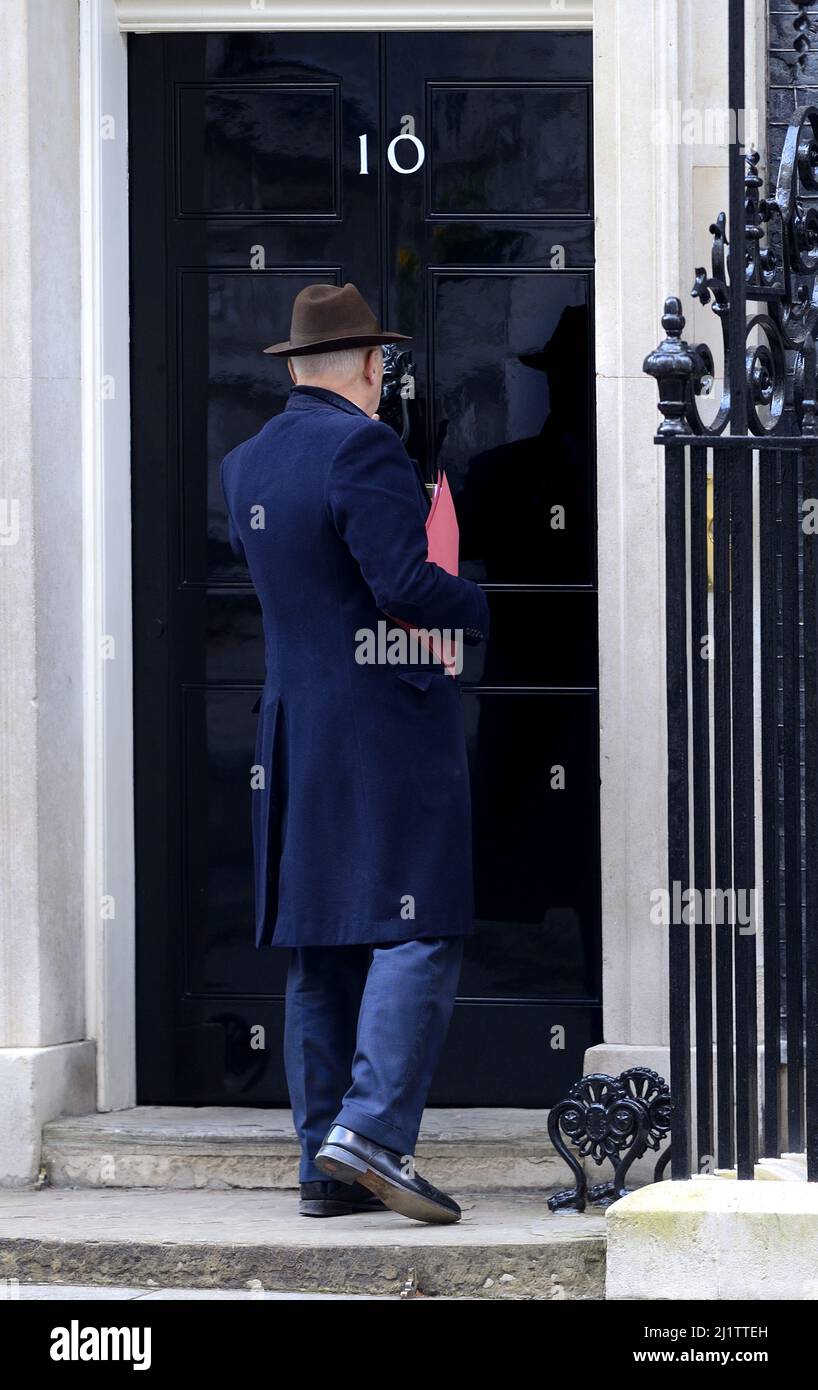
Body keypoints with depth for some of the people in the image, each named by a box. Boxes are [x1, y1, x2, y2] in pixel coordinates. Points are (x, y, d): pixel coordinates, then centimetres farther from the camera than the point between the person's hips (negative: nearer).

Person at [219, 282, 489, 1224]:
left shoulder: (247, 462, 12)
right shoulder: (362, 448, -12)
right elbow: (403, 582, -20)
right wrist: (490, 612, -6)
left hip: (293, 728, 8)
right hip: (389, 724, -8)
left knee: (318, 949, 8)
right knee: (418, 932, -7)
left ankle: (324, 1166, 8)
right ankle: (370, 1130, -18)